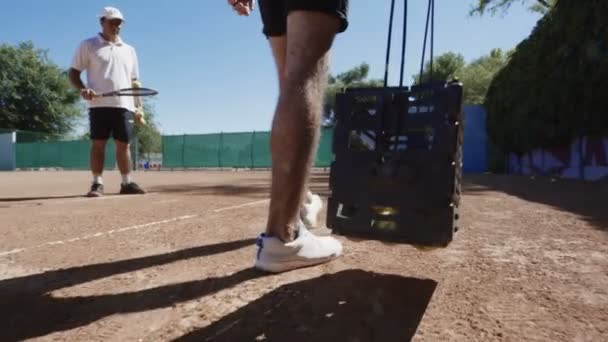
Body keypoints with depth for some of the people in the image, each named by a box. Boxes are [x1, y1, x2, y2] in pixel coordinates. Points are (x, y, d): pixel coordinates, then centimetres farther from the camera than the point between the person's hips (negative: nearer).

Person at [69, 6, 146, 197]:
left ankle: (127, 183, 9)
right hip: (100, 104, -3)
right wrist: (82, 89, -15)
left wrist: (138, 106, 9)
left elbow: (134, 81, 18)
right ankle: (97, 183, -1)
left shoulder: (129, 50, 19)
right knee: (98, 143, -5)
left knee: (123, 144, 3)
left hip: (124, 105, 3)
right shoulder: (88, 45, 8)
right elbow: (73, 73, 5)